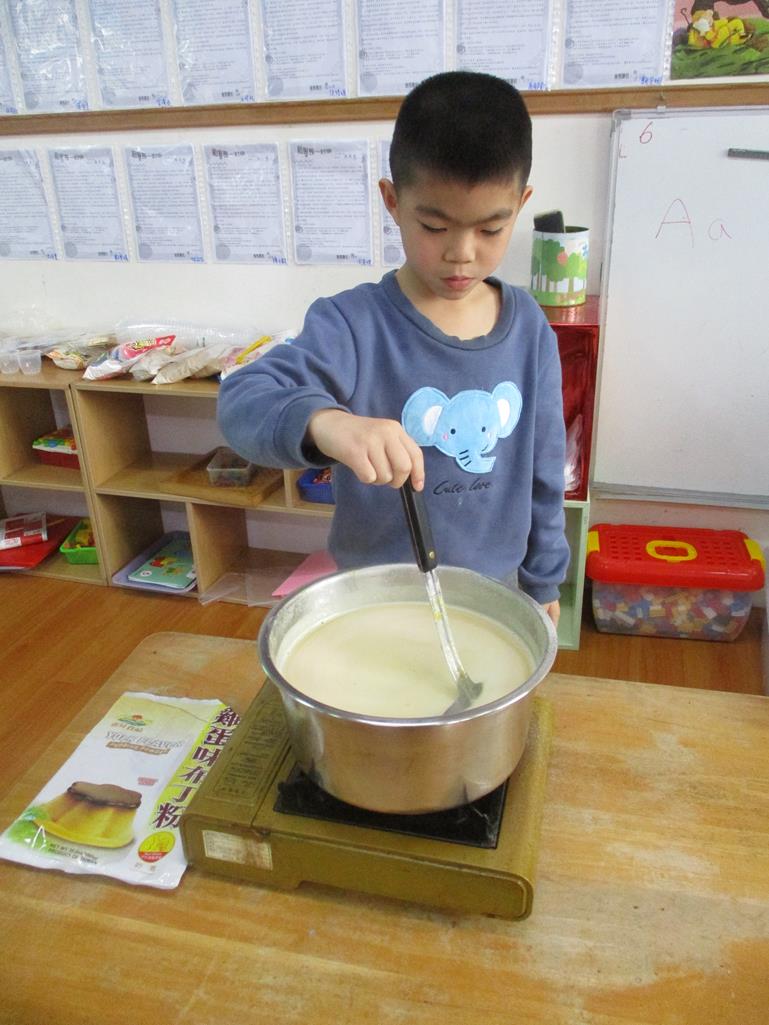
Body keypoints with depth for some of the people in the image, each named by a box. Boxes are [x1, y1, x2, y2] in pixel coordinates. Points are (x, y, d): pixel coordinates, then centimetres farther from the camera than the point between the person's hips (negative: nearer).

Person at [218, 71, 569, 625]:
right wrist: (324, 421, -52)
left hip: (495, 592, 4)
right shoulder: (355, 324, -19)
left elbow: (543, 467, 2)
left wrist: (544, 581, 8)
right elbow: (243, 400, -31)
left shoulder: (529, 325, -6)